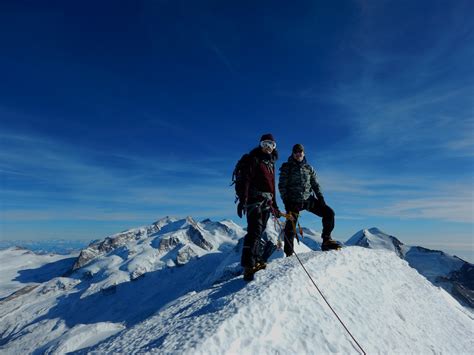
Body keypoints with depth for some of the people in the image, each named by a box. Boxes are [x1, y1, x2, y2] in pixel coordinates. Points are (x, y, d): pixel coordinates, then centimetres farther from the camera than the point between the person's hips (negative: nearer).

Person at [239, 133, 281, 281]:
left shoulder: (271, 163, 24)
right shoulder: (254, 158, 1)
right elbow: (246, 179, -11)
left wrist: (274, 205, 27)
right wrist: (243, 199, -21)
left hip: (266, 201, 7)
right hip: (254, 198, -7)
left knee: (259, 231, 3)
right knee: (255, 230, -17)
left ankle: (253, 260, 7)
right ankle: (248, 265, -21)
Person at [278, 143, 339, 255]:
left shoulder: (308, 168, 13)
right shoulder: (287, 167, 3)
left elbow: (315, 184, 15)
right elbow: (282, 185, -2)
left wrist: (320, 198, 1)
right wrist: (286, 201, -12)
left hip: (309, 199, 4)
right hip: (294, 201, -3)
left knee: (329, 212, -8)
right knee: (290, 228, -3)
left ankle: (326, 241, 2)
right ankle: (289, 254, 8)